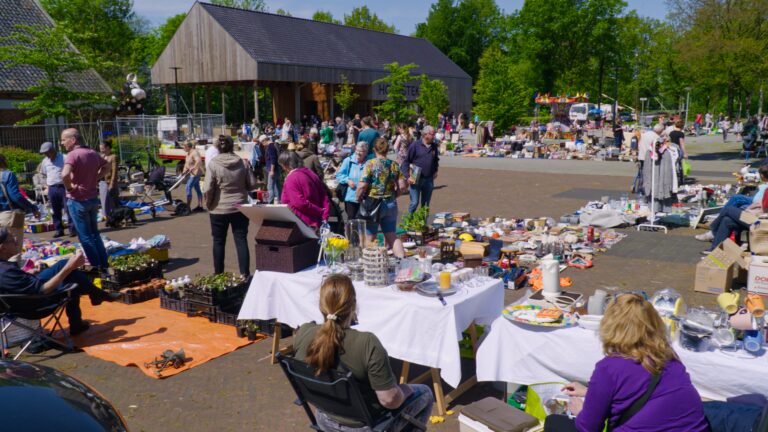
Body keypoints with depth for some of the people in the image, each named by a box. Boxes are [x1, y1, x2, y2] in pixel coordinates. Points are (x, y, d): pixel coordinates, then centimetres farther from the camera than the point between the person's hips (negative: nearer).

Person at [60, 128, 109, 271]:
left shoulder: (72, 155, -18)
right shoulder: (92, 153, 6)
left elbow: (65, 175, -33)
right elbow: (106, 166, 23)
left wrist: (69, 188, -16)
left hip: (78, 200, -7)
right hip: (93, 198, 7)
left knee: (85, 236, 4)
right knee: (94, 233, 17)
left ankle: (96, 267, 8)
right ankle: (104, 265, 21)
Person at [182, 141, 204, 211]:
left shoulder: (194, 152, -18)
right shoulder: (188, 153, 13)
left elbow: (199, 161, -32)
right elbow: (186, 163, 17)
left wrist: (192, 168, -38)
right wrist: (184, 171, 4)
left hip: (196, 173, -10)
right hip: (192, 173, 10)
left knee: (188, 187, -13)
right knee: (197, 189, 12)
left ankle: (188, 206, -10)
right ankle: (200, 206, 17)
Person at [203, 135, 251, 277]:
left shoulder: (213, 164, -10)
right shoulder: (242, 163, -4)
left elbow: (208, 189, -12)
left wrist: (208, 204, 3)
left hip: (219, 209, -1)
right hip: (240, 208, 1)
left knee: (219, 242, 12)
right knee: (241, 241, 5)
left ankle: (218, 274, 20)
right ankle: (245, 274, 5)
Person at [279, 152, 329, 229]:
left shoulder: (291, 179, -14)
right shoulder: (310, 173, 10)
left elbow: (300, 203, -22)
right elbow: (324, 197, 8)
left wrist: (320, 211, -11)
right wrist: (324, 217, 4)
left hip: (302, 223, -8)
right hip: (315, 222, 8)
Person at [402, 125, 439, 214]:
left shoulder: (434, 146, 7)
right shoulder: (415, 145, -8)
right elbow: (406, 161, -6)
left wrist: (435, 171, 11)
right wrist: (407, 176, -13)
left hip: (429, 180, 5)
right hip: (416, 179, -5)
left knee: (426, 204, 11)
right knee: (414, 203, -5)